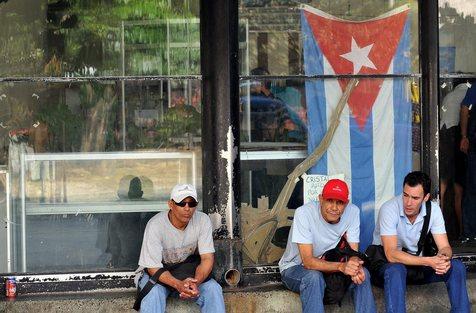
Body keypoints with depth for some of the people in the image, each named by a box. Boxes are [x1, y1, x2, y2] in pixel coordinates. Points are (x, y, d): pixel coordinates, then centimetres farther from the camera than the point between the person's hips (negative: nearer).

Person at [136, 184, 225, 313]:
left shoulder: (203, 221, -12)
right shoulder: (155, 225, -22)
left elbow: (207, 258, -14)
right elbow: (153, 268, -23)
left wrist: (195, 282, -36)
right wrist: (178, 285, -41)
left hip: (191, 275, 3)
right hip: (160, 273, -3)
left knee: (213, 289, -24)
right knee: (153, 292, -34)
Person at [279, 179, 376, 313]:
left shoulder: (353, 212, -14)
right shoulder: (304, 213, -25)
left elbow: (353, 253, -11)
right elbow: (308, 262, -29)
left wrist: (355, 268, -37)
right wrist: (341, 266, -45)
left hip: (328, 265, 4)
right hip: (295, 267, -4)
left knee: (363, 274, -21)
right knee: (314, 277, -36)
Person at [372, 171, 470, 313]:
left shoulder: (433, 209, -8)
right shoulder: (389, 209, -23)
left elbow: (445, 247, -7)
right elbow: (391, 255, -29)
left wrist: (444, 258, -34)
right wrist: (429, 261, -39)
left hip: (417, 262, 5)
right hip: (386, 263, -5)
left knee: (456, 267, -16)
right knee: (396, 270, -40)